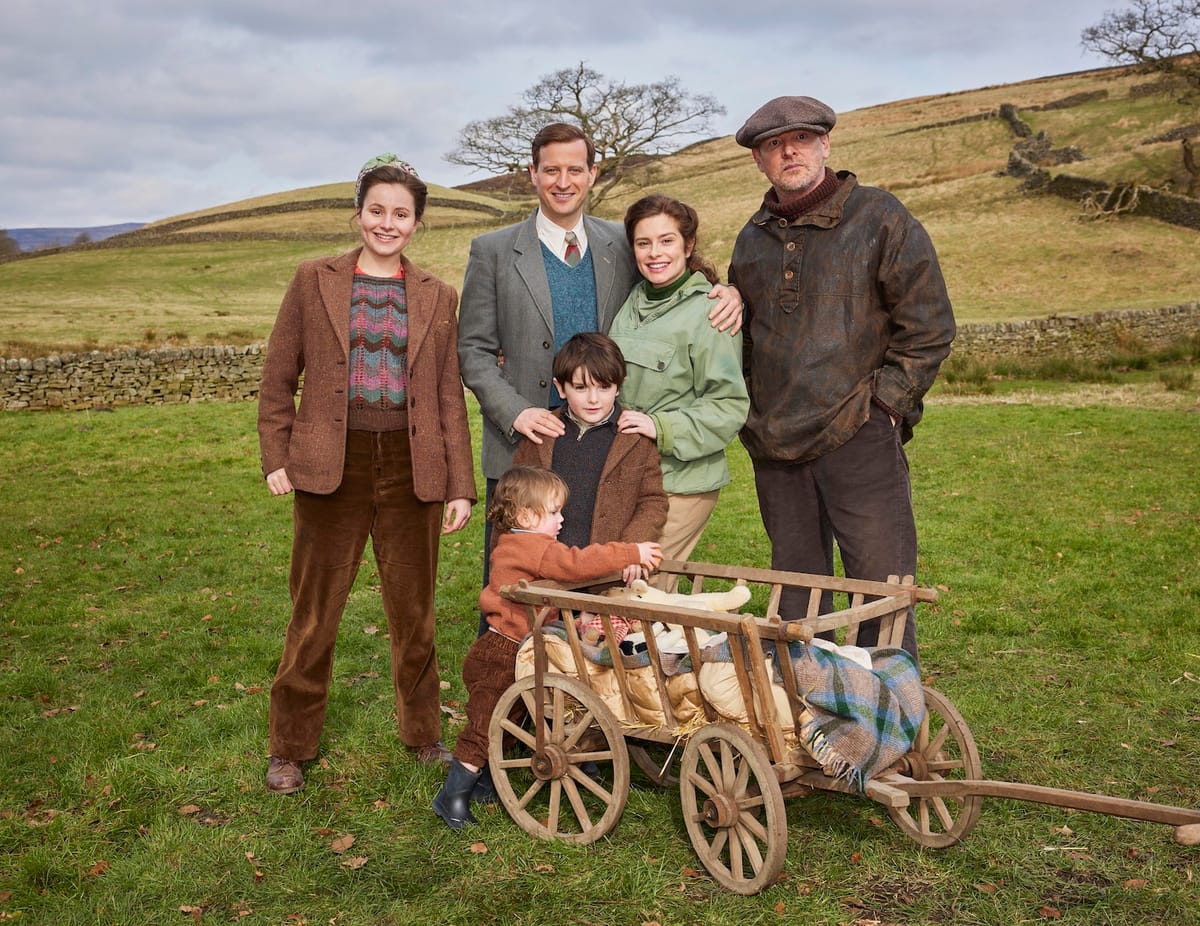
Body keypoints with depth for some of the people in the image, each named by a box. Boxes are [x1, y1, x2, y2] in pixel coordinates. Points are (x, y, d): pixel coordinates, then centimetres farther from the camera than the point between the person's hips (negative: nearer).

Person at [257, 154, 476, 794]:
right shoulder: (314, 280, 4)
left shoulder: (437, 297, 8)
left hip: (411, 468, 2)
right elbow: (278, 377, 5)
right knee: (315, 611, 6)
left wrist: (460, 486, 4)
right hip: (332, 466, -1)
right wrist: (276, 457, -2)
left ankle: (423, 734, 29)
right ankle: (290, 747, 23)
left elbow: (449, 396, 8)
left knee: (414, 610, 11)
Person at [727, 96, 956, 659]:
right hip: (775, 446, 5)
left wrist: (884, 402, -8)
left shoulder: (880, 218, -1)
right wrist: (754, 418, 12)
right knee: (795, 599, 13)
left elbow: (929, 325, -3)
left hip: (860, 441, -5)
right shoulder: (753, 238, 15)